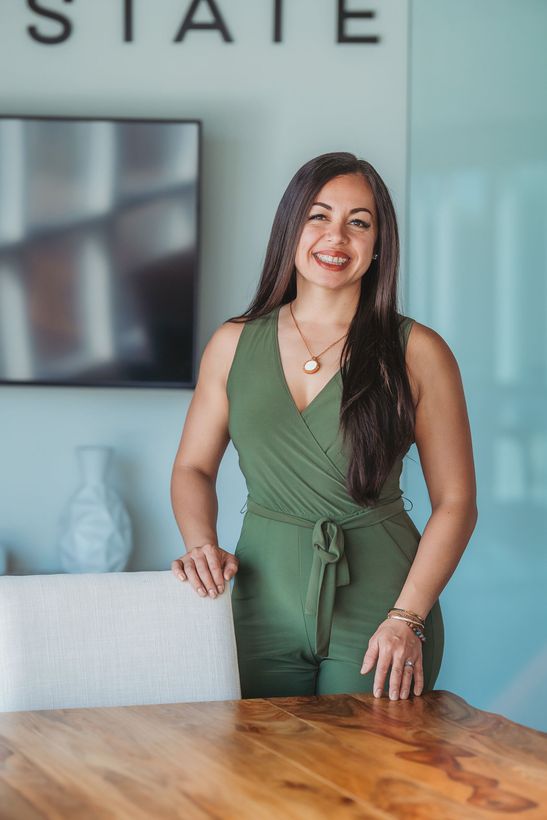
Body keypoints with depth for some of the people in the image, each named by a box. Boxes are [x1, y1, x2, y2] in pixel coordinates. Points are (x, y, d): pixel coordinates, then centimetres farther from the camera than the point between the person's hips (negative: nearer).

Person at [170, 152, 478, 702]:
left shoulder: (418, 353, -2)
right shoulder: (234, 344, 6)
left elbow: (455, 502, -3)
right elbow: (193, 468, 13)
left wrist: (407, 619, -12)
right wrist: (202, 545, -7)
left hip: (377, 599, -2)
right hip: (265, 600, 2)